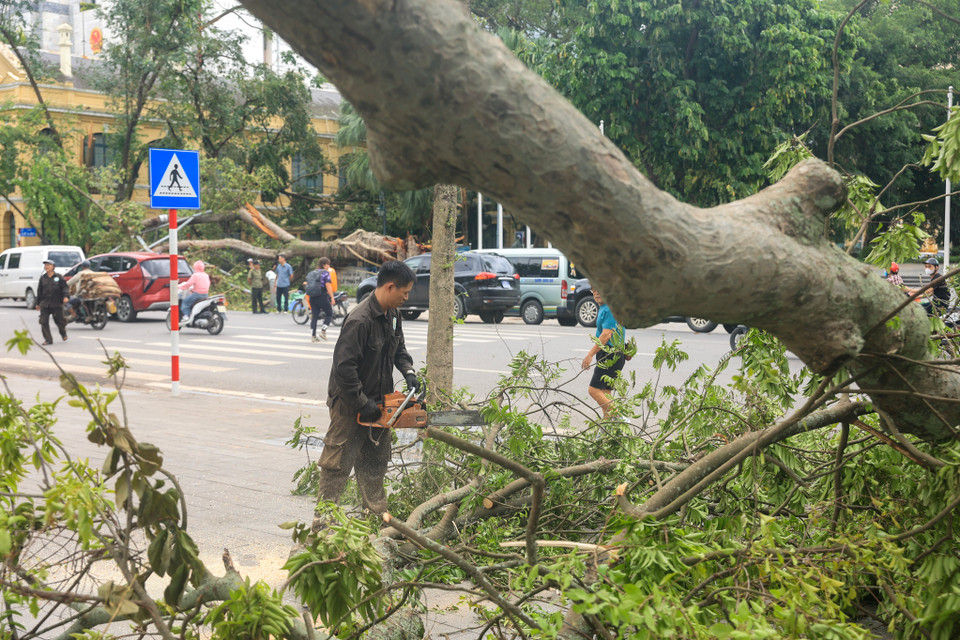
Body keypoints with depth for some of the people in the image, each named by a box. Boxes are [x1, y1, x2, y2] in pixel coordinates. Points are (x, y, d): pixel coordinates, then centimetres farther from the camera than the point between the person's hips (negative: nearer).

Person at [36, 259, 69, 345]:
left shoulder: (58, 277, 1)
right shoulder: (43, 278, 9)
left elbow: (65, 288, -2)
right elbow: (39, 291, 15)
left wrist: (66, 296, -20)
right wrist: (38, 303, 16)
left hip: (57, 304, -2)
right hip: (44, 304, 2)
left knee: (59, 320, 6)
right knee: (44, 322, -7)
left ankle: (63, 333, 38)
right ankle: (48, 339, 1)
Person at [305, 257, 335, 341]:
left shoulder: (311, 273, 14)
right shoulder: (325, 273, -7)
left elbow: (308, 284, 17)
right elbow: (328, 285, -16)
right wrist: (332, 298, -15)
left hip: (312, 298, 6)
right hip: (322, 296, -6)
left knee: (314, 316, 9)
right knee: (329, 314, 10)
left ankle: (313, 335, 5)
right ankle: (323, 331, -1)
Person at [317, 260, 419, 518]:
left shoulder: (393, 314, 3)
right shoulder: (360, 321, -26)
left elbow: (398, 348, 18)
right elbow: (343, 367, -28)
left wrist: (408, 372, -1)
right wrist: (363, 404, -22)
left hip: (376, 402, 9)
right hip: (350, 405, -9)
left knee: (375, 461, 18)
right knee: (339, 463, -1)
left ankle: (377, 513, 30)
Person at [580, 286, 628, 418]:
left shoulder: (610, 309, -16)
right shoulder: (602, 308, 17)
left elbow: (606, 335, -23)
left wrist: (590, 355, -22)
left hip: (611, 356, -10)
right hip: (608, 356, 10)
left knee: (594, 390, -14)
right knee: (604, 392, 10)